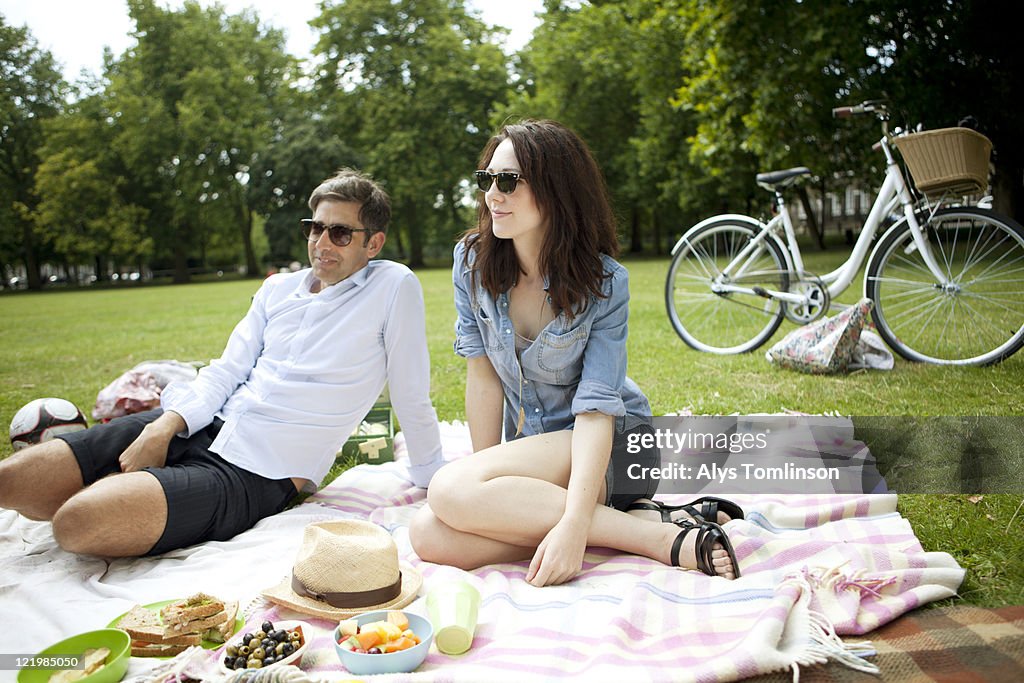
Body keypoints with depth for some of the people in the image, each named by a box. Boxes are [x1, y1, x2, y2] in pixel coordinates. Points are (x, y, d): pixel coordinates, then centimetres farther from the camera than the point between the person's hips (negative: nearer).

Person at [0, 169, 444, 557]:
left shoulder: (393, 287, -5)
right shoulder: (277, 289, 14)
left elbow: (411, 397, -2)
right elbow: (226, 372, 8)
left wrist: (433, 481, 2)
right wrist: (166, 425, -8)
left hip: (257, 475, -6)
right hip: (201, 429, 7)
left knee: (78, 523, -25)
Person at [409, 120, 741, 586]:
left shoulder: (603, 282, -15)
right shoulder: (472, 260, -4)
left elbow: (596, 409, -22)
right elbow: (483, 377, -4)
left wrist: (574, 525, -34)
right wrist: (489, 486, -9)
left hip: (610, 444, -5)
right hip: (530, 448, 6)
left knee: (451, 491, -31)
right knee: (429, 536, -23)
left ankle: (664, 536, -24)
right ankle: (635, 518, -18)